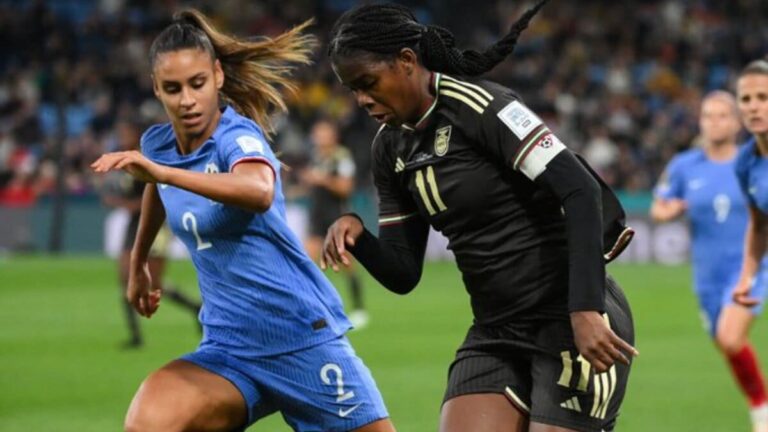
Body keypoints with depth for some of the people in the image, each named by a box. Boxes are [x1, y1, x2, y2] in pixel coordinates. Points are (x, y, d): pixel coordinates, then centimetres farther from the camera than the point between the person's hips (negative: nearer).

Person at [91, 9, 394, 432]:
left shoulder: (238, 136, -16)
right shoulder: (157, 144, 3)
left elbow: (260, 192, -41)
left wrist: (162, 172, -49)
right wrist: (138, 263, 40)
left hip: (304, 341, -5)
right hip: (228, 350, 5)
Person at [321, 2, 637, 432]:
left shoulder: (479, 106, -14)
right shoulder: (390, 147, 9)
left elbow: (581, 191, -21)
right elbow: (403, 273, 12)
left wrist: (585, 311, -28)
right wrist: (356, 235, -9)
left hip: (573, 320, -7)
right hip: (496, 333, 7)